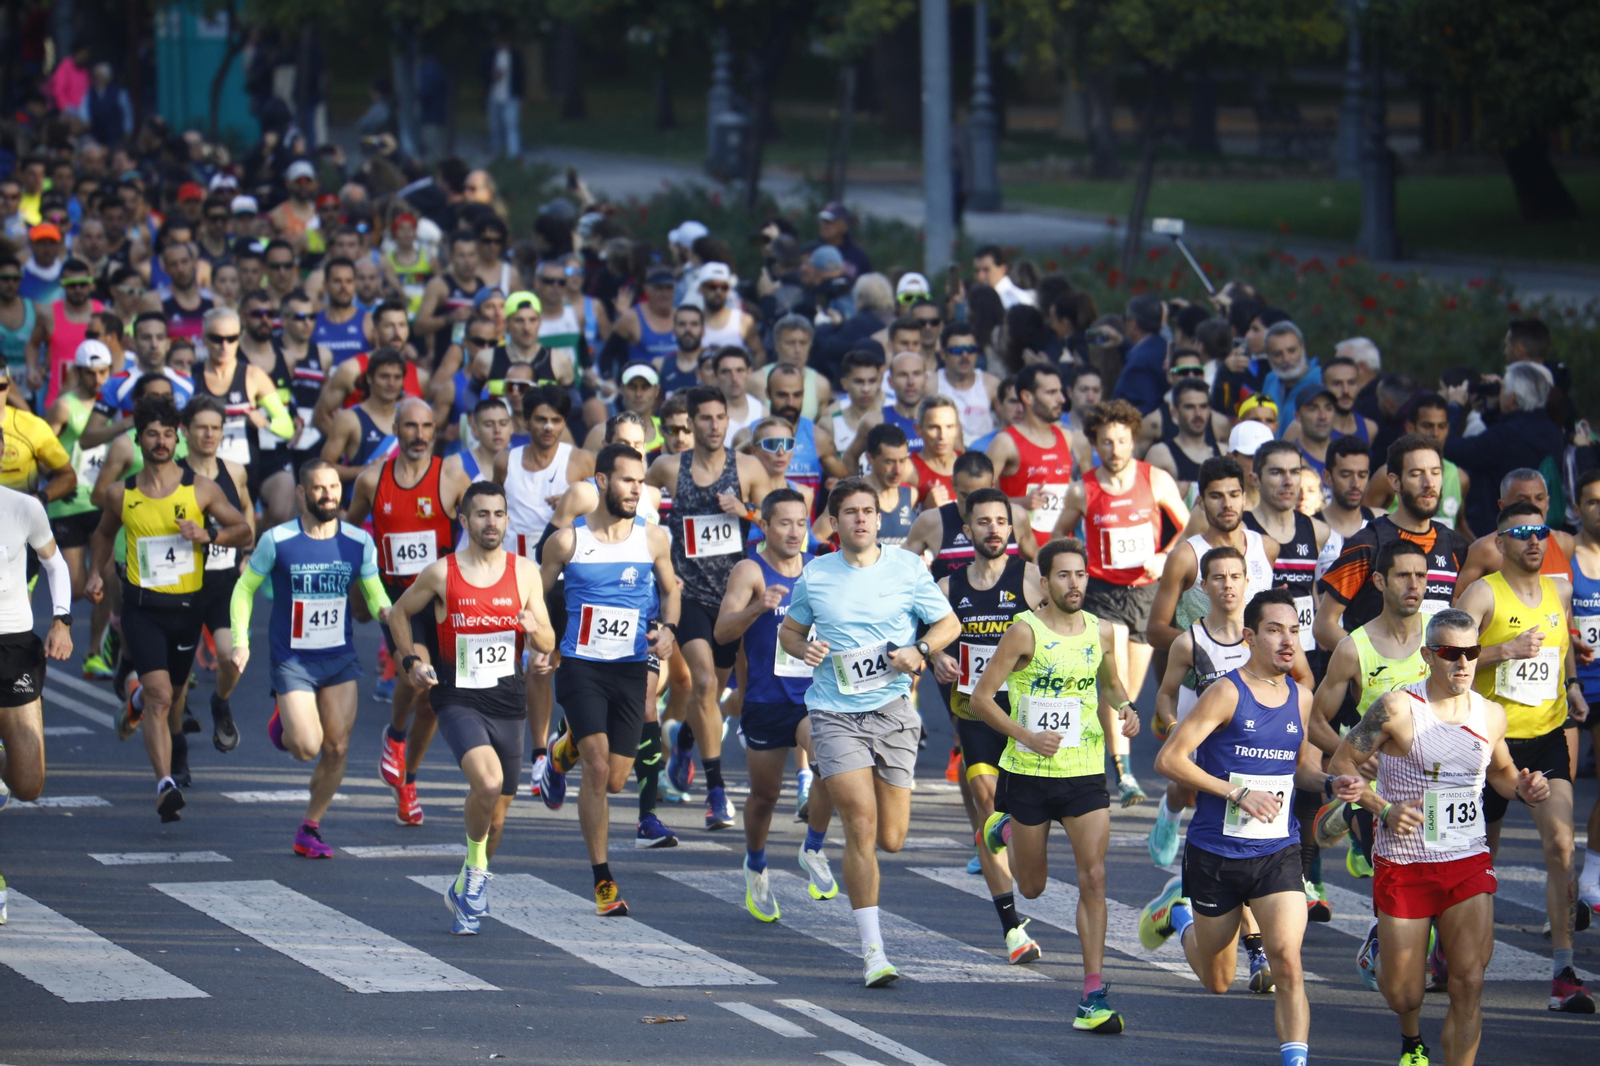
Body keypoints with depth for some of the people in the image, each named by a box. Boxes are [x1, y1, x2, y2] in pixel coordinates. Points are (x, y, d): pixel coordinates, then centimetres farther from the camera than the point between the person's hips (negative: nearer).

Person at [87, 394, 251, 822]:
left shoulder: (200, 489, -3)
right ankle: (165, 786, -24)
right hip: (141, 607, -2)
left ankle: (136, 702, 58)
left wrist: (208, 535, -16)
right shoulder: (121, 495, 1)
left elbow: (244, 531, 3)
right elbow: (104, 533, 21)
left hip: (186, 606, 2)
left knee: (169, 689, 20)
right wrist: (96, 573, 6)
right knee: (159, 694, -18)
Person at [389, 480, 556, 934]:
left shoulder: (525, 572, 2)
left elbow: (547, 646, 3)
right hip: (457, 699, -3)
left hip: (507, 703, 3)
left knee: (497, 812, 11)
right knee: (488, 781, -28)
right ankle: (476, 866, -3)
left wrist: (535, 629, -20)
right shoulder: (440, 573, -4)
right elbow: (399, 613, 13)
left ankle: (465, 891, 34)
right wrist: (411, 661, 0)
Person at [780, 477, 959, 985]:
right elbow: (790, 629, 17)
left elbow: (948, 624, 8)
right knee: (862, 828, -15)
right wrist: (803, 647, -6)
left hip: (892, 710, 1)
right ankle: (872, 950, -10)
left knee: (891, 839, 3)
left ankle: (816, 842, 38)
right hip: (835, 712, -1)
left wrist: (918, 651, -11)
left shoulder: (907, 569, 1)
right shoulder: (814, 577, 3)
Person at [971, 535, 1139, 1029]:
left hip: (1085, 774, 2)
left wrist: (1124, 709, 1)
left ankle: (1093, 997, -10)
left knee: (1093, 877, -11)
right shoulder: (1025, 632, -11)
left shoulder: (1101, 631, 3)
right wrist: (1027, 736, -21)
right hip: (1029, 773, -2)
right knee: (1032, 887, 12)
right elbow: (981, 697, -9)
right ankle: (1006, 827, 48)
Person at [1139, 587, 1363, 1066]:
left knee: (1287, 962, -18)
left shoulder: (1301, 699, 4)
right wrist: (1238, 793, -20)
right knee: (1217, 981, 16)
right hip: (1216, 852, -3)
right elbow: (1168, 759, -16)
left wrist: (1331, 785, -3)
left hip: (1279, 853, 3)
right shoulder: (1227, 693, -13)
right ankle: (1178, 913, 47)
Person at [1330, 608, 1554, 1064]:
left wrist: (1523, 788, 0)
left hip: (1469, 862, 3)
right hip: (1403, 865, -3)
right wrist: (1383, 809, -19)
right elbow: (1340, 765, -5)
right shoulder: (1398, 710, -11)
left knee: (1469, 982, -13)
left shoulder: (1491, 715, 4)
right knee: (1404, 995, 5)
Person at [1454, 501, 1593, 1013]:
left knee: (1560, 845, -13)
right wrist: (1508, 651, -25)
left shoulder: (1559, 592, 8)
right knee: (1480, 851, 9)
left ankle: (1563, 971, -13)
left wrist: (1572, 686, 11)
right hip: (1493, 736, -3)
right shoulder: (1482, 594, -8)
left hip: (1547, 735, 3)